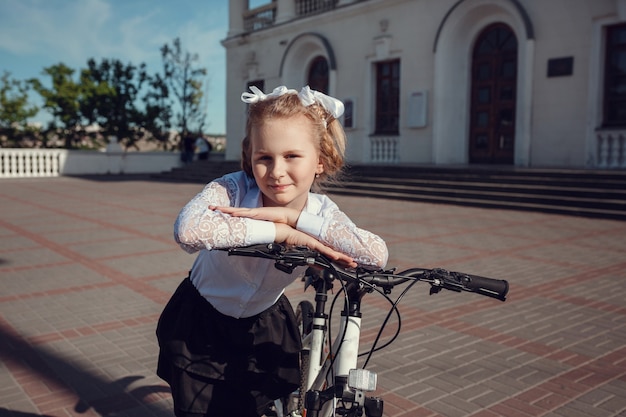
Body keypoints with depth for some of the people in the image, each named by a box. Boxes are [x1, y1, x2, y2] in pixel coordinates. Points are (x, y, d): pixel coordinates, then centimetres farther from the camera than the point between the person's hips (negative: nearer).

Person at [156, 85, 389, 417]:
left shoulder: (321, 212, -19)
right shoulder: (231, 190, -28)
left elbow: (377, 255, -36)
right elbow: (187, 230, -48)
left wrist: (294, 217, -40)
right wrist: (279, 232, -45)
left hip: (265, 328, 3)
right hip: (200, 327, -2)